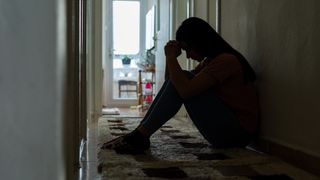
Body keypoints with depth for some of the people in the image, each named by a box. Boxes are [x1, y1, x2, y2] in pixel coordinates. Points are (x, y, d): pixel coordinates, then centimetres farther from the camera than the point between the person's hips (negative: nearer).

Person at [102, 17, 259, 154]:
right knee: (177, 81, -1)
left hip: (237, 132, -9)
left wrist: (171, 57, -17)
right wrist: (171, 58, -3)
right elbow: (176, 83, 12)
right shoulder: (210, 60, 13)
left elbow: (186, 90, -28)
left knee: (182, 85, -20)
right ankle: (140, 134, -7)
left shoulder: (226, 60, -17)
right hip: (227, 129, 9)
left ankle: (141, 136, -15)